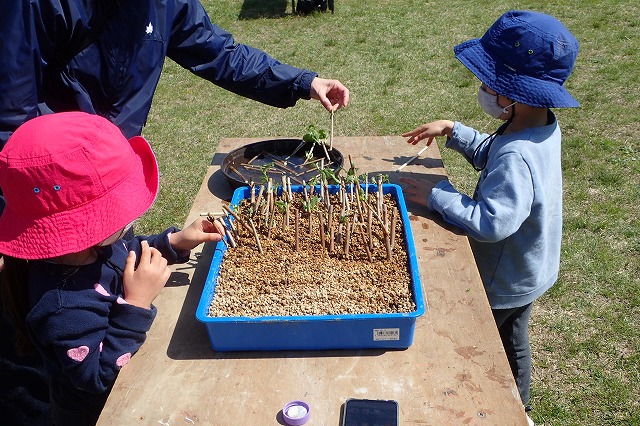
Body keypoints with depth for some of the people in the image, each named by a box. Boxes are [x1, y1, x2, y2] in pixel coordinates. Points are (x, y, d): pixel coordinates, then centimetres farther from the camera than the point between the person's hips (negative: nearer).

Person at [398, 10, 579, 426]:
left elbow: (490, 222, -39)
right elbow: (490, 155, 9)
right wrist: (454, 130, 0)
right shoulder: (542, 124, -6)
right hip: (526, 273, 9)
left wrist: (437, 193, -30)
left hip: (503, 281, -9)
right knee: (513, 343, 28)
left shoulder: (517, 157, -37)